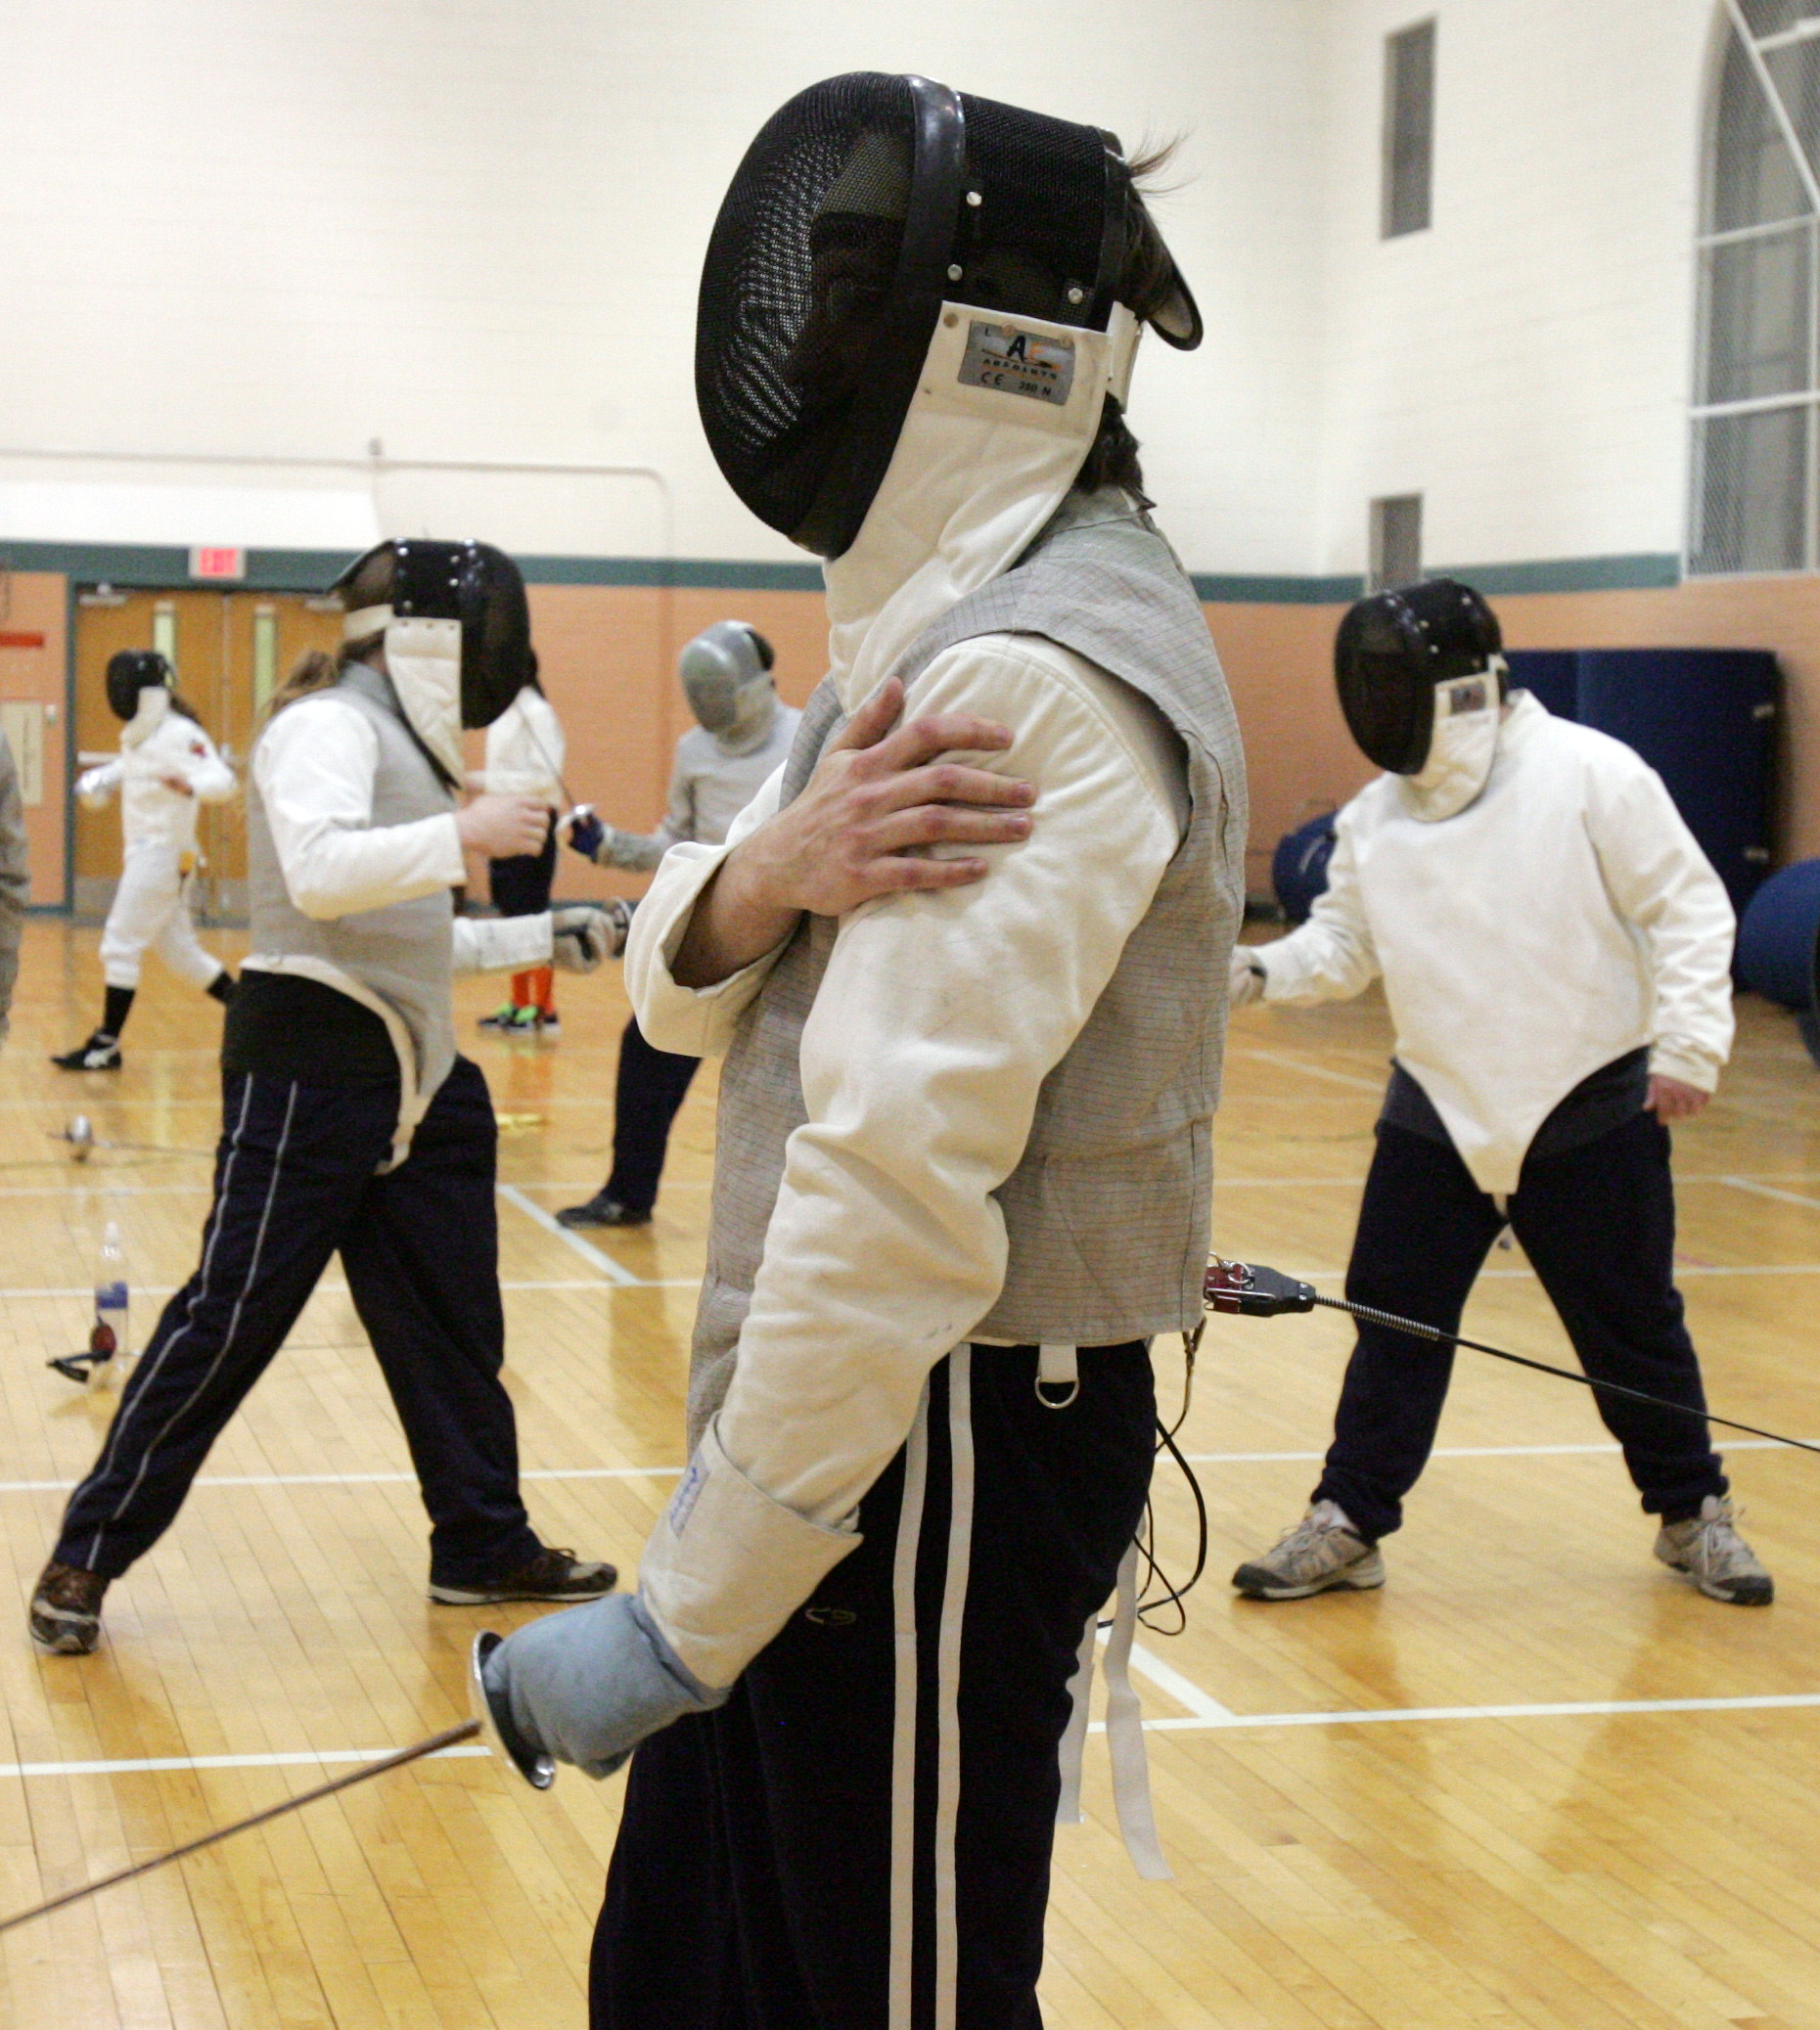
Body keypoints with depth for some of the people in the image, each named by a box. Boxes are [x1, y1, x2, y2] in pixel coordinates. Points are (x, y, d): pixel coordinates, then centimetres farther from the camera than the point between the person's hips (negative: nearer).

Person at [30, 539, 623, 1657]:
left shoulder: (400, 744, 16)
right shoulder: (329, 727, -12)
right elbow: (321, 876, -31)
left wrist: (546, 937, 19)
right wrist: (465, 832, -31)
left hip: (414, 1071, 9)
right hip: (312, 1066, -9)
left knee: (452, 1322, 13)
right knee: (232, 1319, -5)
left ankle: (486, 1547, 25)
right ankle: (87, 1560, 5)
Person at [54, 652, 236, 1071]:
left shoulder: (179, 735, -18)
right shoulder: (140, 734, 10)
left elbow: (223, 781, -29)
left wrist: (189, 786, -50)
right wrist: (98, 779, 12)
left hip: (162, 856, -9)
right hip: (145, 853, 9)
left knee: (120, 947, -5)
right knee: (180, 954, 13)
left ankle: (106, 1046, 1)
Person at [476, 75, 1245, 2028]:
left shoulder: (1041, 677, -23)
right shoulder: (953, 626, 10)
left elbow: (897, 1187, -29)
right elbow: (679, 981, 5)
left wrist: (689, 1617, -24)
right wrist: (773, 871, -19)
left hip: (942, 1450, -9)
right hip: (841, 1401, 9)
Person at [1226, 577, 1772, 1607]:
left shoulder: (1591, 774, -13)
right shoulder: (1376, 818, 1)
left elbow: (1689, 909, -12)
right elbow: (1342, 947, 7)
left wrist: (1689, 1042, -18)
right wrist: (1257, 971, -12)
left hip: (1592, 1109, -4)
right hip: (1438, 1111, 4)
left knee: (1632, 1326, 8)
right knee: (1395, 1321, 5)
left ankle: (1694, 1513, 26)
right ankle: (1350, 1524, 16)